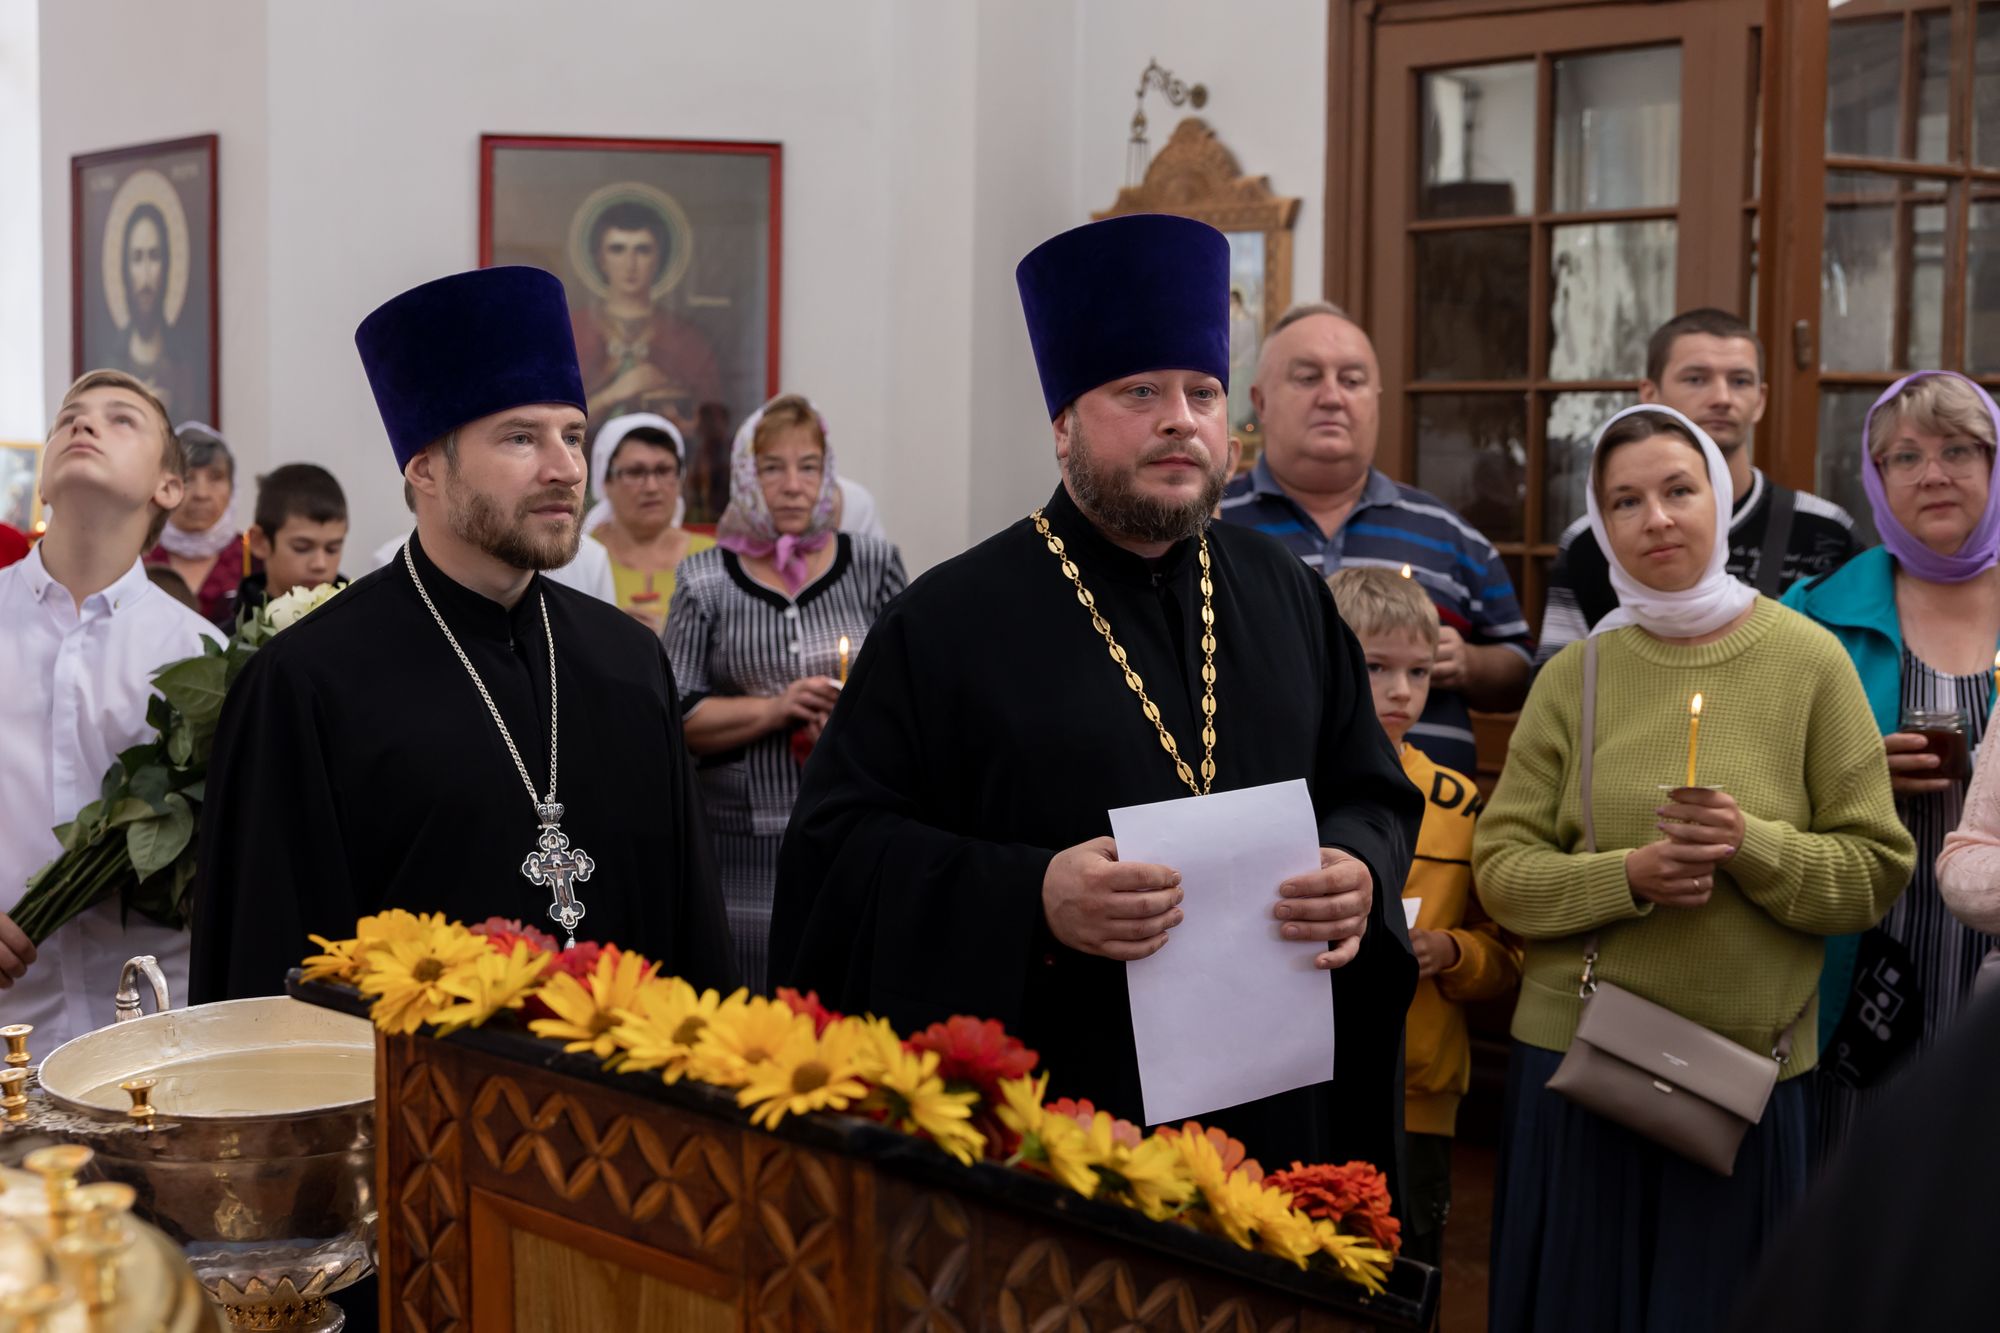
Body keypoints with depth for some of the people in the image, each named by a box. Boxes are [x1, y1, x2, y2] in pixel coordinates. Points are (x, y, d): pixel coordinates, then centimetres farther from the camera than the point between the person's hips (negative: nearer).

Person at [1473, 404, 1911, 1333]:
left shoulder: (1807, 661, -2)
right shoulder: (1575, 677, 2)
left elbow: (1877, 871, -3)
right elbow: (1501, 868, -1)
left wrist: (1755, 845, -20)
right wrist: (1628, 876, -17)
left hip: (1751, 1068, -1)